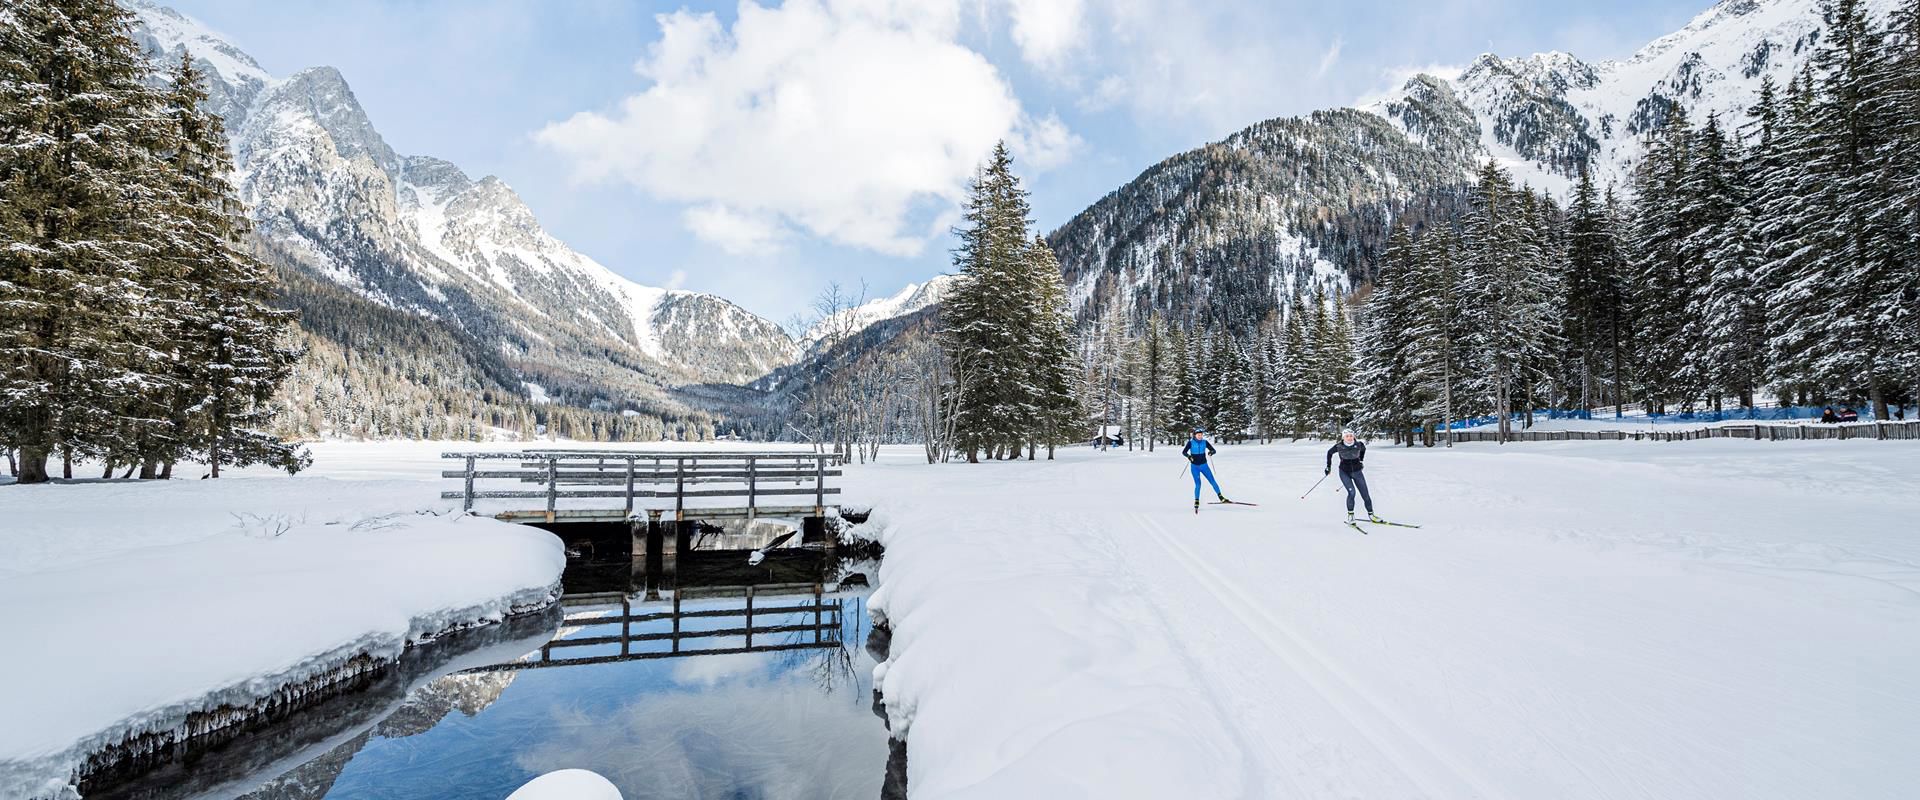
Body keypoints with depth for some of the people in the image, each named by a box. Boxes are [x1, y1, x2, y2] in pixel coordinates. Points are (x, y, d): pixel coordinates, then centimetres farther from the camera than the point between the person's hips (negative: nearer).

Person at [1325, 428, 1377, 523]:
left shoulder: (1359, 444, -13)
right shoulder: (1338, 446, -16)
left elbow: (1363, 449, 13)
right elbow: (1329, 452, 4)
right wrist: (1328, 466, 6)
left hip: (1357, 472, 2)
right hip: (1344, 472, -2)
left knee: (1365, 494, 4)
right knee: (1351, 492, -20)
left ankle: (1370, 514, 23)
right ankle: (1350, 514, -2)